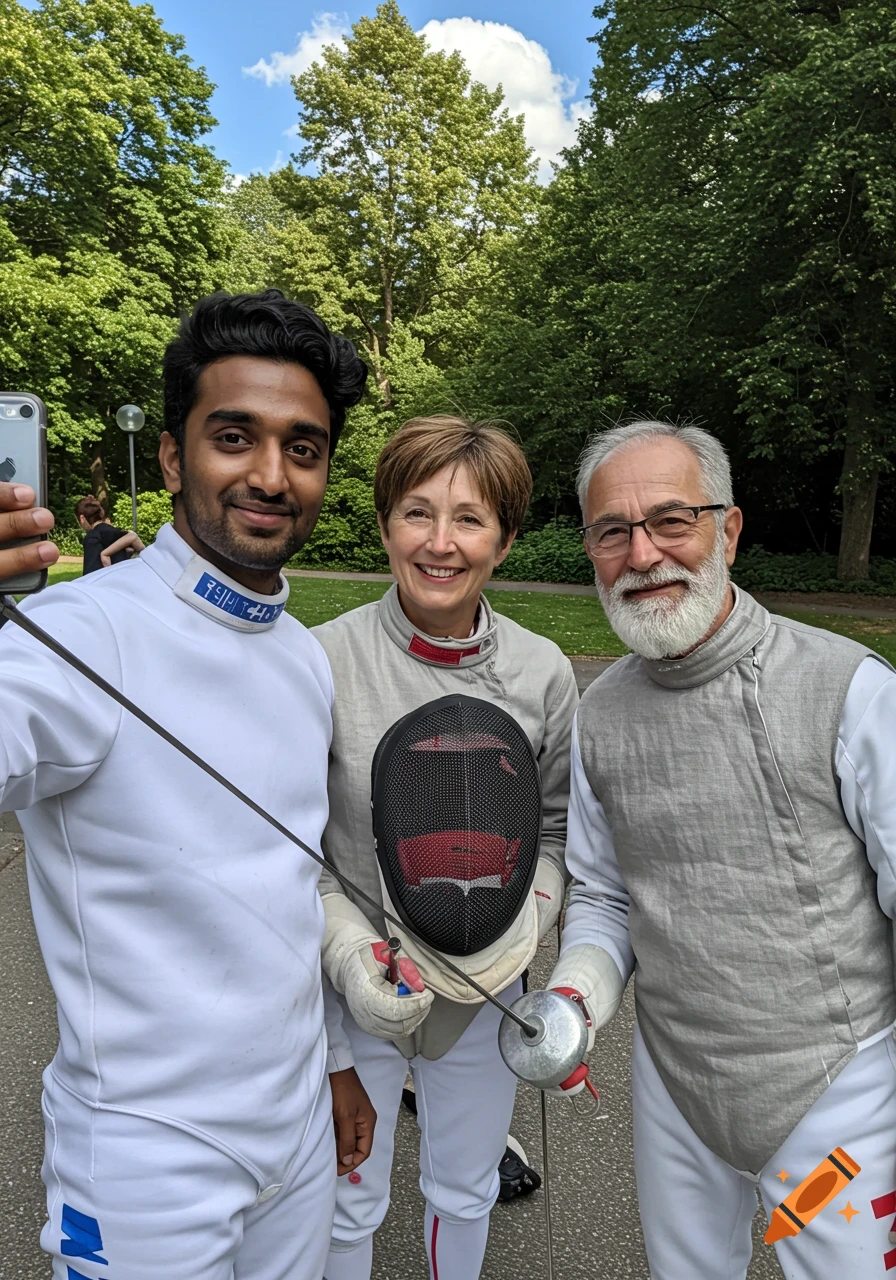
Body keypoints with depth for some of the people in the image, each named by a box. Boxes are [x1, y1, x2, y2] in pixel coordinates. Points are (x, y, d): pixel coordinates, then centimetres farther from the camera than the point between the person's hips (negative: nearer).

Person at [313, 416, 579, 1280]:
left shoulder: (542, 673, -11)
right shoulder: (326, 660, -19)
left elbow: (556, 830, 0)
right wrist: (349, 949, -22)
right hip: (349, 991, -2)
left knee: (465, 1193, 27)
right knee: (347, 1204, 22)